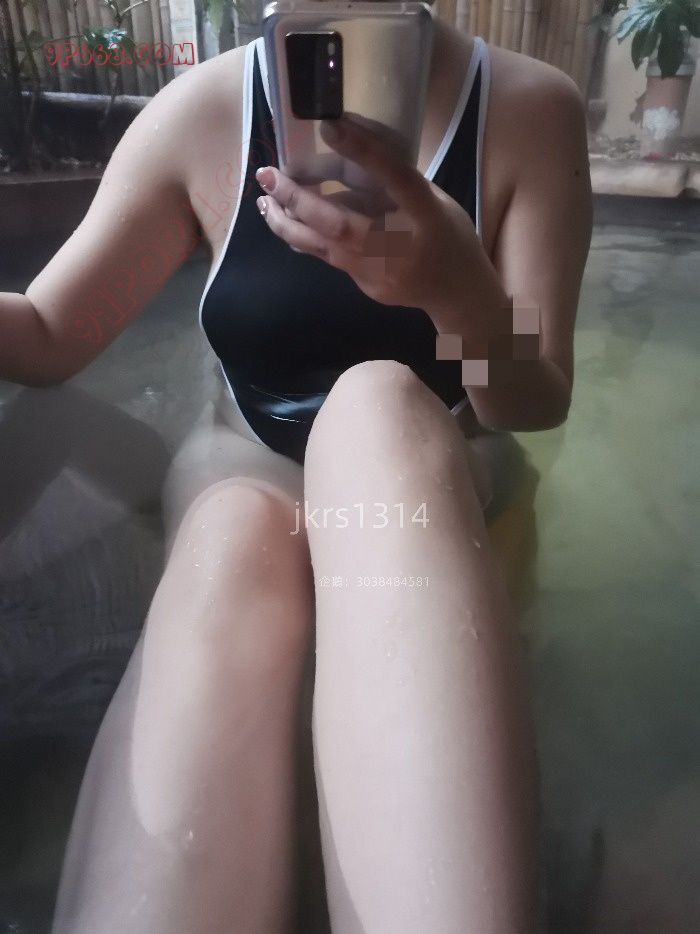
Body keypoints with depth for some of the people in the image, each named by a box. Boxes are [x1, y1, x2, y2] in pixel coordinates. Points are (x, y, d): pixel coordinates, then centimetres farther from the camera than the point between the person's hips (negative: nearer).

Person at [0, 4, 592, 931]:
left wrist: (462, 291, -30)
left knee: (377, 402, -34)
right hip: (248, 470, 1)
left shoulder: (531, 108, -5)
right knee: (235, 541, -34)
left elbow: (535, 406, -8)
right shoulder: (202, 110, -3)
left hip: (425, 469, 0)